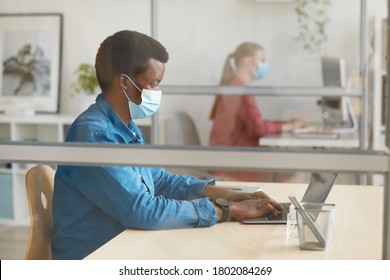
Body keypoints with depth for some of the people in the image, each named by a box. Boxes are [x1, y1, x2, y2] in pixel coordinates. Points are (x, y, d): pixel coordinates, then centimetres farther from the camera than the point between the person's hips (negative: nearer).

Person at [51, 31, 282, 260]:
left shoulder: (127, 129, 8)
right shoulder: (95, 135, -20)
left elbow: (160, 180, 17)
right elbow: (142, 211, -25)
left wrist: (234, 196, 4)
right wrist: (227, 210, -18)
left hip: (125, 252, 8)